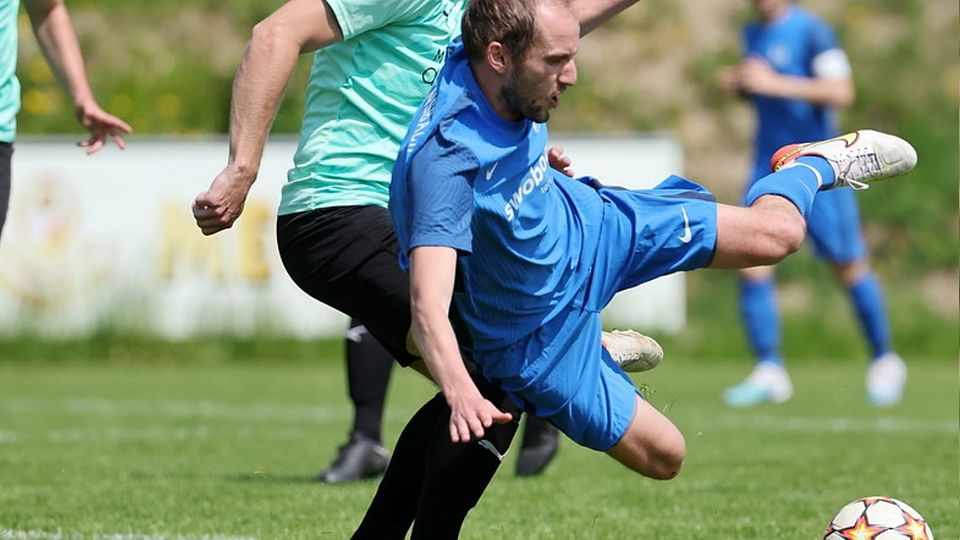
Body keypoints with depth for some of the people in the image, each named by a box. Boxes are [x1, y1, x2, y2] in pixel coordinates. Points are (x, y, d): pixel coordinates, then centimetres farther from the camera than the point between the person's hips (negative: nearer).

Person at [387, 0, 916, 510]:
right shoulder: (446, 161, -43)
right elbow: (428, 303, -51)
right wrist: (459, 394, -68)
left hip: (586, 225, 6)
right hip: (537, 333, -6)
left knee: (775, 233, 5)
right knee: (662, 456, 3)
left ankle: (813, 165, 41)